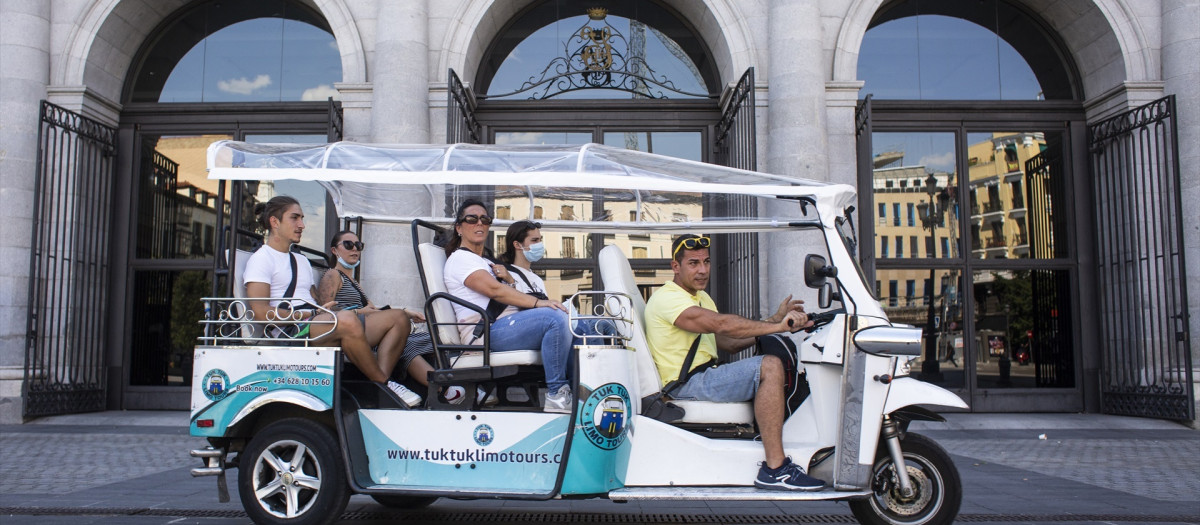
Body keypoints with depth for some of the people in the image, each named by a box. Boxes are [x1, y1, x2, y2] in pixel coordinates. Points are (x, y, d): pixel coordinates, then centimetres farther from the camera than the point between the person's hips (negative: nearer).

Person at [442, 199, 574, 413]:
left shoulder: (487, 263, 31)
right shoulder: (459, 259, 1)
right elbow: (495, 290, -14)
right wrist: (538, 302, -22)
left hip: (508, 325, 9)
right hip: (486, 331, -9)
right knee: (555, 318, -28)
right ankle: (556, 395, -27)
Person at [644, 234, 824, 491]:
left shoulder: (701, 297, 21)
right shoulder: (667, 299, -13)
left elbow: (728, 342, 11)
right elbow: (721, 324, -26)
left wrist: (775, 320, -2)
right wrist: (778, 325, -25)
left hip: (705, 375, 10)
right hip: (687, 384, -10)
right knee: (770, 367, -22)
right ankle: (774, 469, -25)